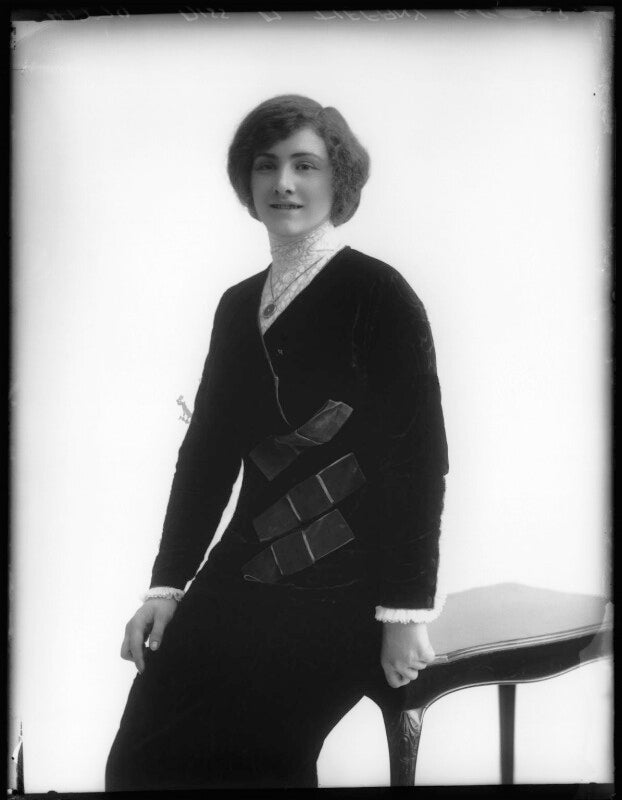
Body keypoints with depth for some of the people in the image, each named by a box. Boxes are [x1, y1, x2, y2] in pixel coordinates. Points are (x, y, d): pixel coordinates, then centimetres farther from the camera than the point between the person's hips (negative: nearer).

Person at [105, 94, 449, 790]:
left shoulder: (378, 294, -4)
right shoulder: (239, 305, 14)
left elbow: (420, 455, -10)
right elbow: (207, 447, 13)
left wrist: (406, 610, -14)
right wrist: (167, 582, 6)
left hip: (344, 588, -5)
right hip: (243, 574, 6)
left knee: (235, 757, -16)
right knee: (136, 757, -9)